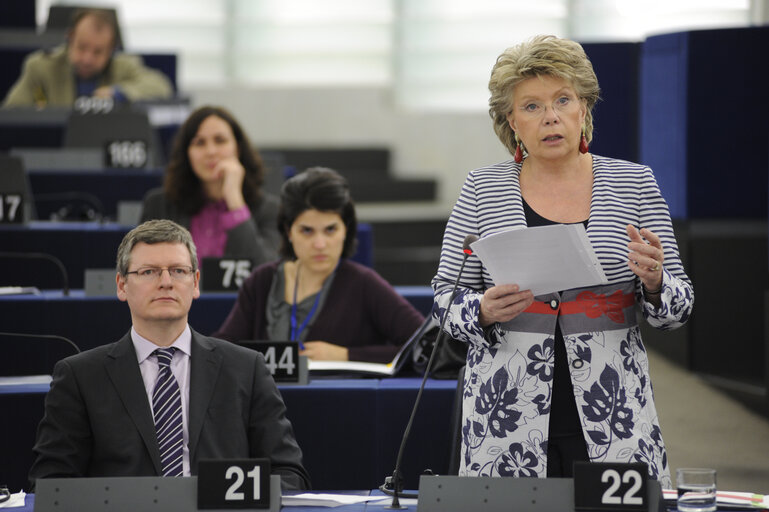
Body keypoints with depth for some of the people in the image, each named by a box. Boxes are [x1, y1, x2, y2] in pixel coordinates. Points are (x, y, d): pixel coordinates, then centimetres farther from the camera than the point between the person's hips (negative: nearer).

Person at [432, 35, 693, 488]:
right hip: (509, 417, 0)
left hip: (612, 412, 0)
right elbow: (446, 297, 8)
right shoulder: (482, 191, 4)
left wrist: (653, 282, -14)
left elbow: (678, 308, 7)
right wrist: (484, 311, -13)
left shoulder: (634, 184, 5)